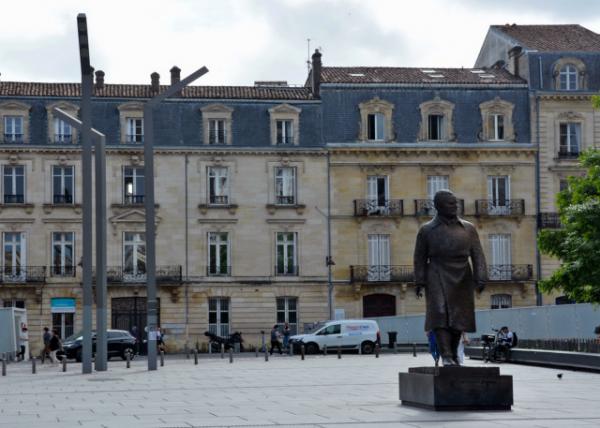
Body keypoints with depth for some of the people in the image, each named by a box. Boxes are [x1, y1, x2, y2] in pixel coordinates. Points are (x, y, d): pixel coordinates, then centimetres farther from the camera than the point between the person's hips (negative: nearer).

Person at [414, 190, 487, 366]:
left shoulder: (468, 229, 10)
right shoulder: (427, 230, 6)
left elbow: (478, 255, 4)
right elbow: (420, 258, 6)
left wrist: (480, 279, -7)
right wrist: (419, 282, -3)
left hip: (462, 280, 3)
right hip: (438, 279, -2)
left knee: (458, 318, 4)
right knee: (440, 315, -15)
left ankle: (454, 354, 19)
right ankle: (446, 357, -21)